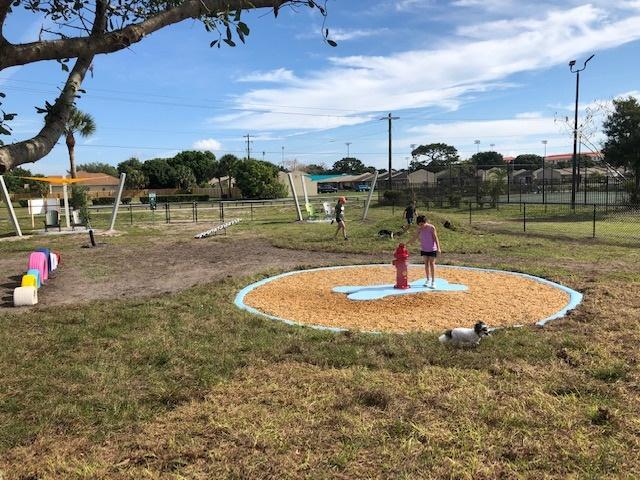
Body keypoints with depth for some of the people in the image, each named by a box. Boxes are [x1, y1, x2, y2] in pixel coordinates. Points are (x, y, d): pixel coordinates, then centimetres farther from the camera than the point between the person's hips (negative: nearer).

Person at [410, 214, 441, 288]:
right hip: (424, 249, 4)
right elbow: (415, 238, 2)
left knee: (432, 263, -1)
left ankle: (433, 281, 3)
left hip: (432, 249, -4)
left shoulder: (431, 228, -17)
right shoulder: (419, 229, -6)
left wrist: (438, 248, -17)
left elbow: (435, 238, -13)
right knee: (426, 263, 10)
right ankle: (428, 280, 22)